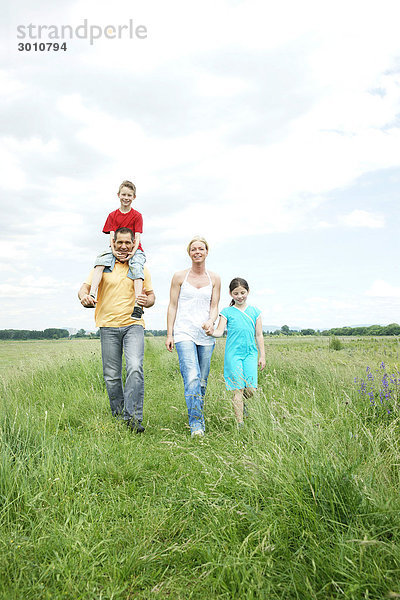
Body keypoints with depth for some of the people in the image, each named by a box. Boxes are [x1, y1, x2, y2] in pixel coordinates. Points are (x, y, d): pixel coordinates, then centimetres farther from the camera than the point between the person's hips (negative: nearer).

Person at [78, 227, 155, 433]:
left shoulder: (141, 268, 10)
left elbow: (151, 294, 14)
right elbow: (85, 287, 2)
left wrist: (147, 301, -11)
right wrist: (84, 297, -23)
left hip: (133, 324, 0)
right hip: (108, 325, 1)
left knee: (135, 368, -19)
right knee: (111, 375, 5)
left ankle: (133, 417, -15)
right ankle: (118, 415, 21)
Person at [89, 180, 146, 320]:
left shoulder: (137, 215, 2)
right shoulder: (113, 215, 9)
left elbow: (137, 237, -6)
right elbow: (112, 236, 0)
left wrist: (133, 252, -23)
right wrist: (114, 251, -18)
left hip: (134, 250, -2)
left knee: (136, 267, -33)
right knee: (101, 260, -27)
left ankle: (137, 306, -42)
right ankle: (92, 294, -34)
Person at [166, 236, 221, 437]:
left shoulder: (214, 279, 10)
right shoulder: (179, 277, 5)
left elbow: (214, 306, 9)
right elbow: (172, 306, 5)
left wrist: (211, 322, -13)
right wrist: (169, 334, 0)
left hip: (206, 335, 3)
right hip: (184, 333, -3)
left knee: (202, 381, 7)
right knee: (192, 377, -17)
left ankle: (198, 419, 23)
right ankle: (196, 424, -14)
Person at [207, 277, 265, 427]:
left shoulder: (254, 312, 11)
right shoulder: (227, 312, 5)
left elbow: (259, 335, 14)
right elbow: (220, 332, -3)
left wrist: (262, 356, 12)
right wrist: (211, 332, -26)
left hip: (250, 353, 2)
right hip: (233, 354, -2)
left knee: (250, 389, -4)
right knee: (238, 389, -2)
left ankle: (245, 404, 31)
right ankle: (240, 423, 7)